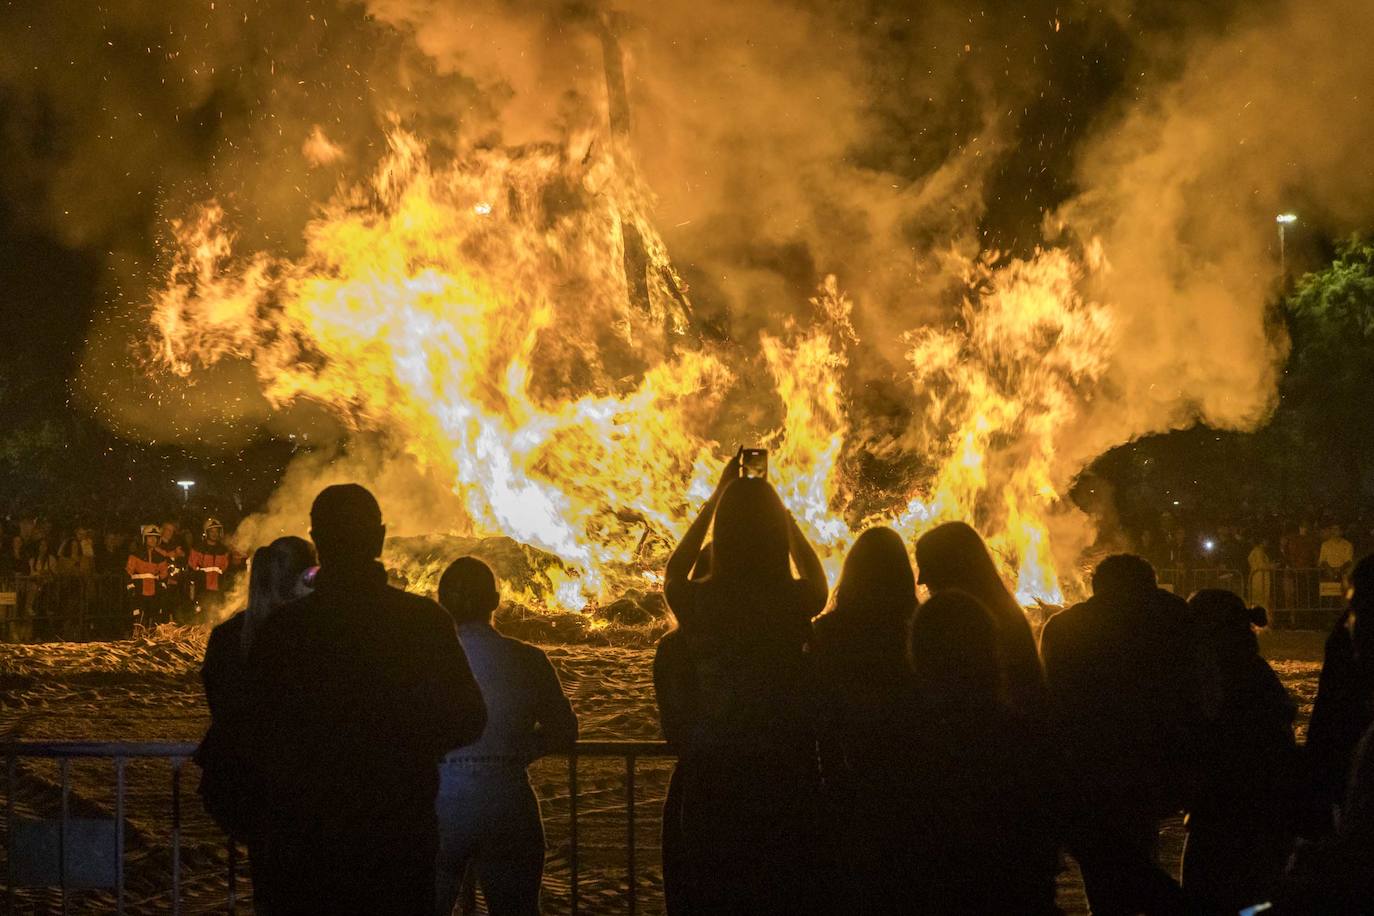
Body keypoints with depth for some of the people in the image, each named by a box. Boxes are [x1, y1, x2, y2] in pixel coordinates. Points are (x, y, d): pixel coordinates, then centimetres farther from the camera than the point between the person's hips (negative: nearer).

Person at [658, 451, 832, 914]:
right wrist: (779, 510, 25)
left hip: (713, 777, 1)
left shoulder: (698, 602, -9)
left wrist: (713, 502, 22)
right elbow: (819, 582, 19)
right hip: (786, 778, 0)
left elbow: (673, 574, 19)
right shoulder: (794, 602, -9)